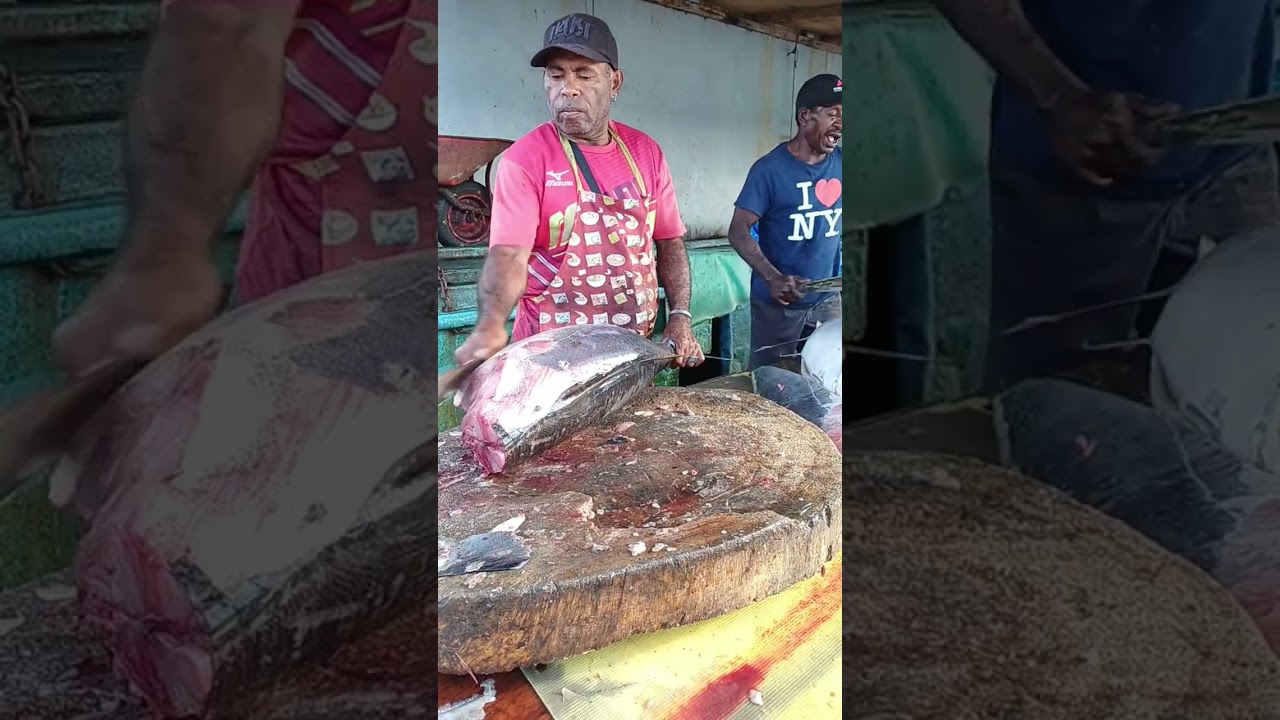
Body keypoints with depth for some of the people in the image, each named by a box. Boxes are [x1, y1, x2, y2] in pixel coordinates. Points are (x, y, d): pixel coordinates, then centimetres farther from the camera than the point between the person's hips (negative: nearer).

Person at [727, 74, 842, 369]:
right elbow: (739, 230, -16)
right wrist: (773, 277, -30)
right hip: (777, 304, -4)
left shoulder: (840, 164, 3)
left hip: (828, 300, 4)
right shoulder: (770, 168, -12)